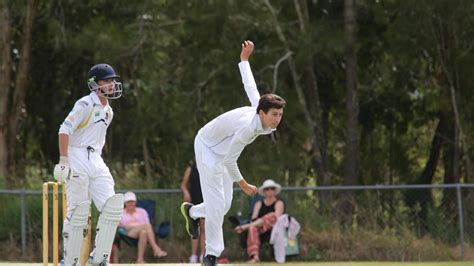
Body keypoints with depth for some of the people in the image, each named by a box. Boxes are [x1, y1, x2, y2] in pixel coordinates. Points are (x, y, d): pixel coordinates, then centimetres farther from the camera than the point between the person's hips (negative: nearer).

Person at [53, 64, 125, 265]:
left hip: (96, 161, 8)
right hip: (77, 159, -8)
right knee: (78, 211, -8)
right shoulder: (85, 104, -10)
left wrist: (96, 162, 18)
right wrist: (64, 162, -22)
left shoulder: (108, 111, 16)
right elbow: (65, 130, -17)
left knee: (112, 206, -4)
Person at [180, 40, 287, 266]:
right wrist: (243, 184, -19)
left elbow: (250, 86, -1)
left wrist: (244, 59, 15)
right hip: (207, 148, -8)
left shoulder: (259, 110, -16)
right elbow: (229, 160, -29)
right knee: (216, 204, -15)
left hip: (223, 152, 8)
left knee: (224, 205, 8)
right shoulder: (248, 127, -38)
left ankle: (192, 212, 36)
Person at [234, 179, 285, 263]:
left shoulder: (279, 203, 9)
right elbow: (254, 218, 8)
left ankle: (245, 226, -38)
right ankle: (254, 256, -51)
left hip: (273, 228, -2)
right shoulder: (259, 204, 22)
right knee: (252, 228, -36)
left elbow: (276, 218, -9)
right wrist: (253, 222, -19)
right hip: (260, 229, 2)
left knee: (272, 216, -35)